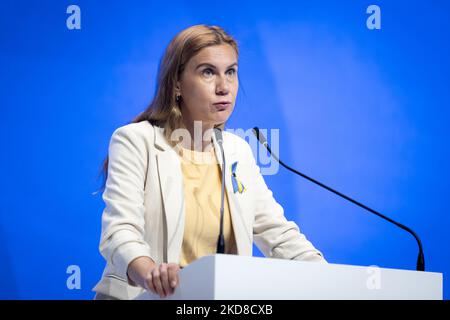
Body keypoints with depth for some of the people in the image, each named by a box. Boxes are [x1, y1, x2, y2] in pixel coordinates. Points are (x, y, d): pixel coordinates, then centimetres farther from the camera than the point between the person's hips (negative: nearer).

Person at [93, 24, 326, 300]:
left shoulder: (238, 151, 13)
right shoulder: (135, 141, -3)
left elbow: (278, 233, 11)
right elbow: (120, 232, -15)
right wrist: (150, 274, -37)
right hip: (142, 297, -4)